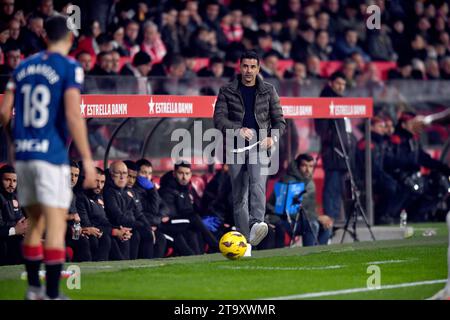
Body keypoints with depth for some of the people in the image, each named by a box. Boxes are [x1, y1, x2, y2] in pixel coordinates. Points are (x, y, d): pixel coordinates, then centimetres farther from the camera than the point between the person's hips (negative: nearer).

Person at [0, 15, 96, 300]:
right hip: (52, 155, -6)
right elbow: (73, 115, -16)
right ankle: (52, 294, -6)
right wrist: (87, 158, -13)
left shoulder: (24, 67, 11)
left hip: (23, 153, 6)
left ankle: (33, 287, 23)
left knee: (35, 222, 18)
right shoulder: (69, 68, -7)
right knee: (56, 223, -3)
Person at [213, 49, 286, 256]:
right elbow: (219, 119, 1)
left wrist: (272, 137, -8)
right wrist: (238, 130, -17)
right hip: (236, 143, 1)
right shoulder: (227, 91, 9)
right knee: (239, 193, 0)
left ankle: (256, 224, -45)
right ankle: (244, 242, 4)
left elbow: (279, 121, 13)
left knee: (257, 182, -27)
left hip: (260, 141, -1)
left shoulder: (268, 91, 12)